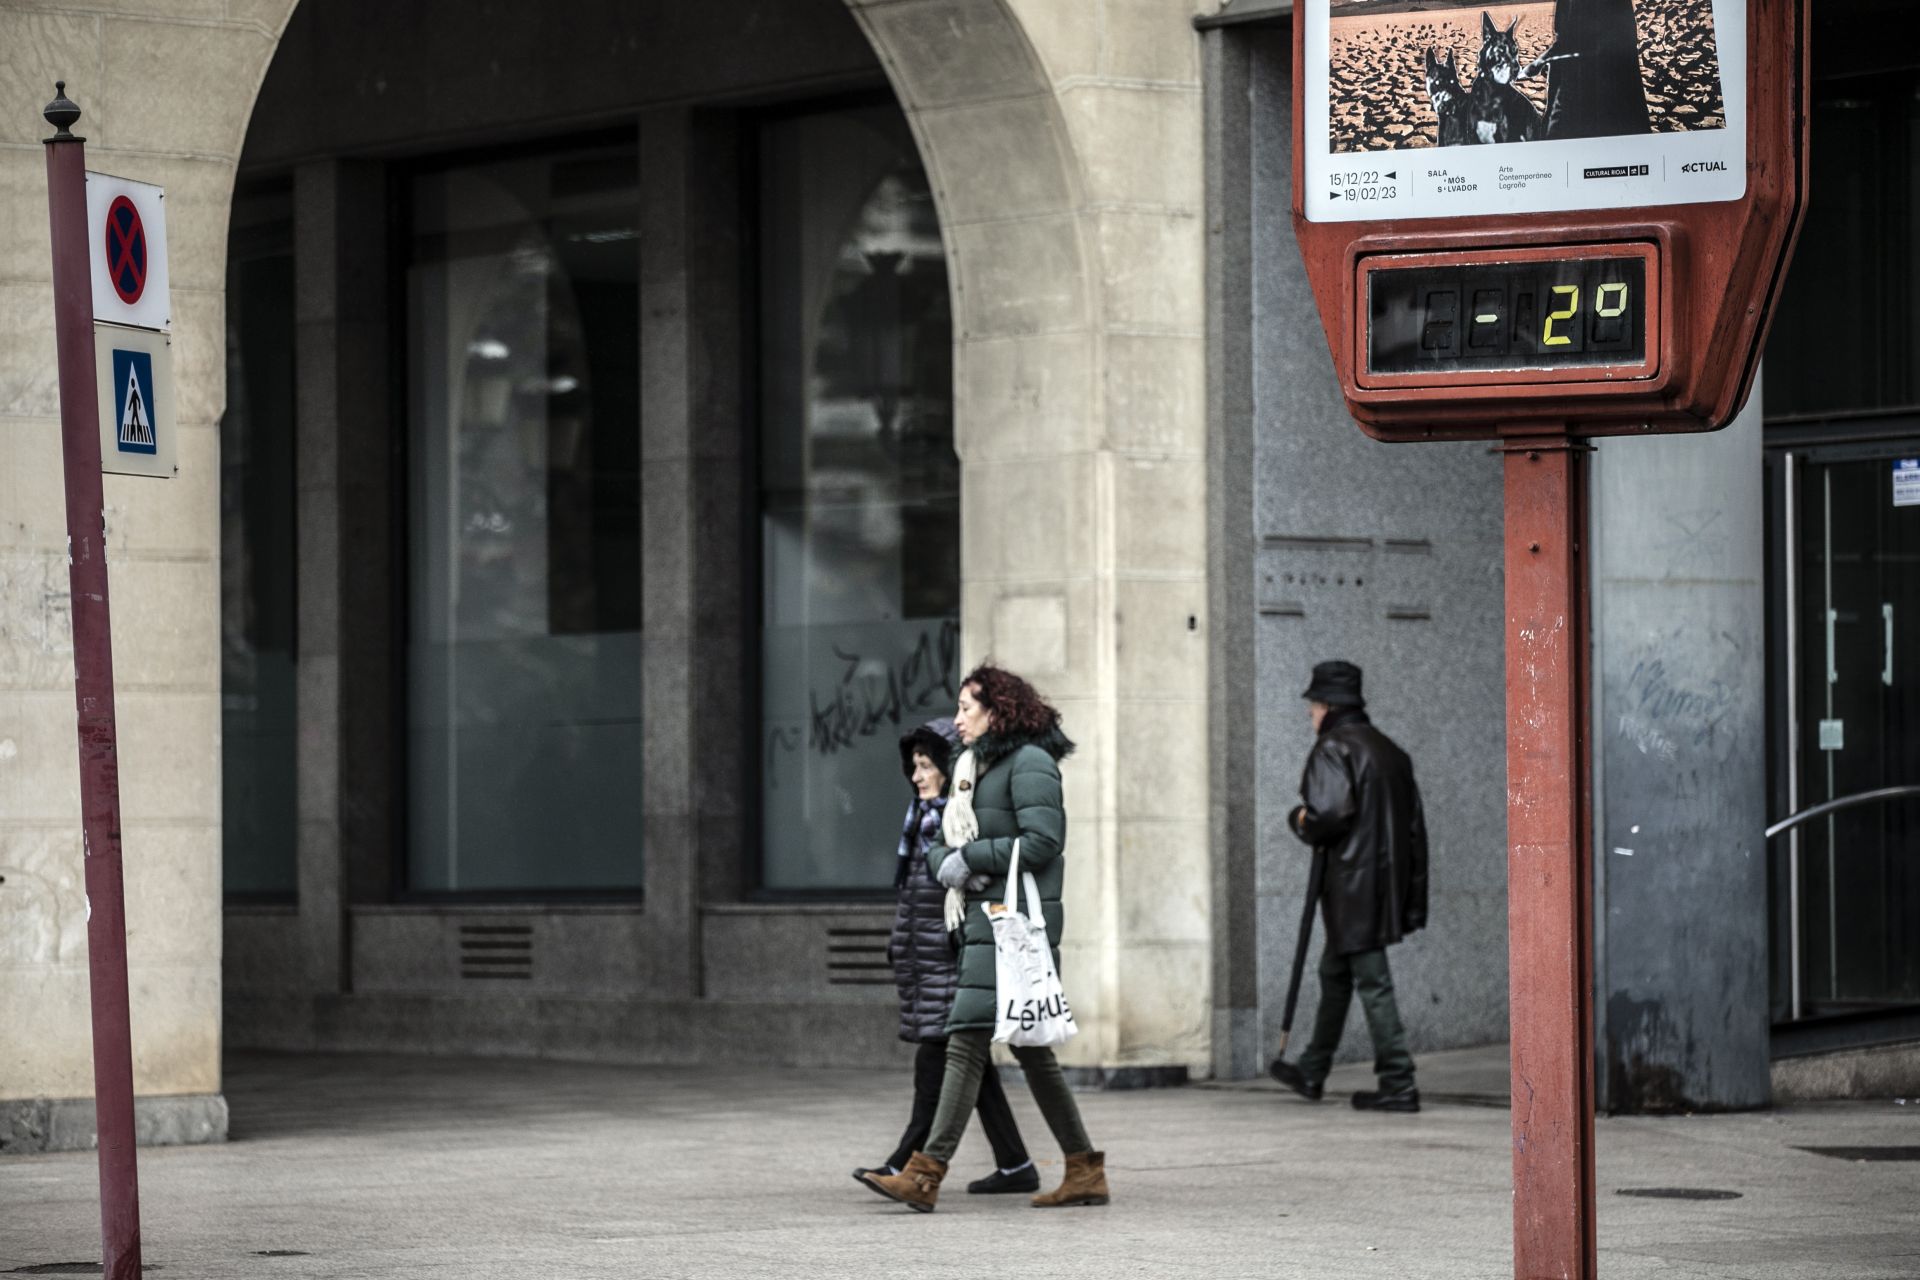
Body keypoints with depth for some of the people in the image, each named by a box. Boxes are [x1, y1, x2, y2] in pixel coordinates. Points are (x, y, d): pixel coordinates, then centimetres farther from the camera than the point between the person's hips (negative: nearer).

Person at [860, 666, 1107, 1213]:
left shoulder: (1028, 762, -8)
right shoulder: (971, 767, 21)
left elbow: (1043, 840, -17)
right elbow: (940, 844, 21)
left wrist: (972, 857, -12)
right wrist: (948, 864, -2)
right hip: (982, 920, 10)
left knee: (966, 1041, -13)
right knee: (1029, 1049, 11)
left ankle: (926, 1174, -16)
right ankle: (1085, 1170, 16)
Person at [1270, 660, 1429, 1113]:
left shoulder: (1332, 749, -11)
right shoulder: (1389, 750, 15)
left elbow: (1331, 812, -26)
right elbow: (1414, 824, 15)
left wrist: (1301, 822, -2)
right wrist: (1413, 896, 17)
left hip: (1353, 885, -9)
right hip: (1389, 879, 9)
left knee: (1372, 982, -6)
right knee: (1334, 973, 20)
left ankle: (1398, 1084, -8)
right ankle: (1312, 1072, 31)